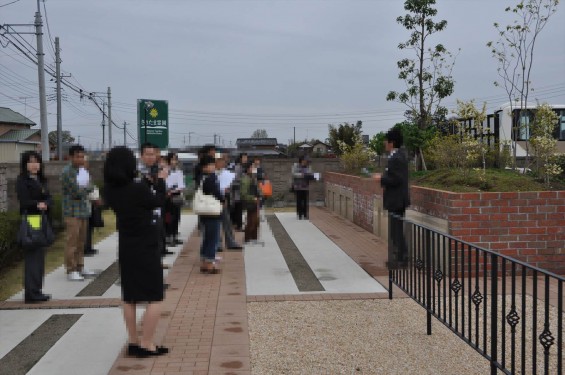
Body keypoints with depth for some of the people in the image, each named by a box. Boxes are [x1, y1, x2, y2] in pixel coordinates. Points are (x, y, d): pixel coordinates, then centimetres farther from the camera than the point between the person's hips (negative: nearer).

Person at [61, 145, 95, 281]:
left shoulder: (83, 170, 12)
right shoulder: (67, 172, -12)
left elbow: (89, 187, 10)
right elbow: (75, 192, -16)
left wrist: (83, 190, -10)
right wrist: (86, 189, 0)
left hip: (83, 210, 8)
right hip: (72, 210, -8)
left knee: (81, 240, 14)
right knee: (72, 241, -5)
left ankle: (80, 267, 23)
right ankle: (71, 270, 1)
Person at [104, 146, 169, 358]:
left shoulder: (111, 190, -3)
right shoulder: (139, 188, -21)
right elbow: (158, 202, -4)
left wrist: (147, 181, 15)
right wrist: (160, 180, 10)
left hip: (126, 248, 7)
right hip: (146, 247, -6)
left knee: (129, 297, 14)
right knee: (154, 298, 4)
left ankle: (133, 342, 21)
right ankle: (146, 344, 4)